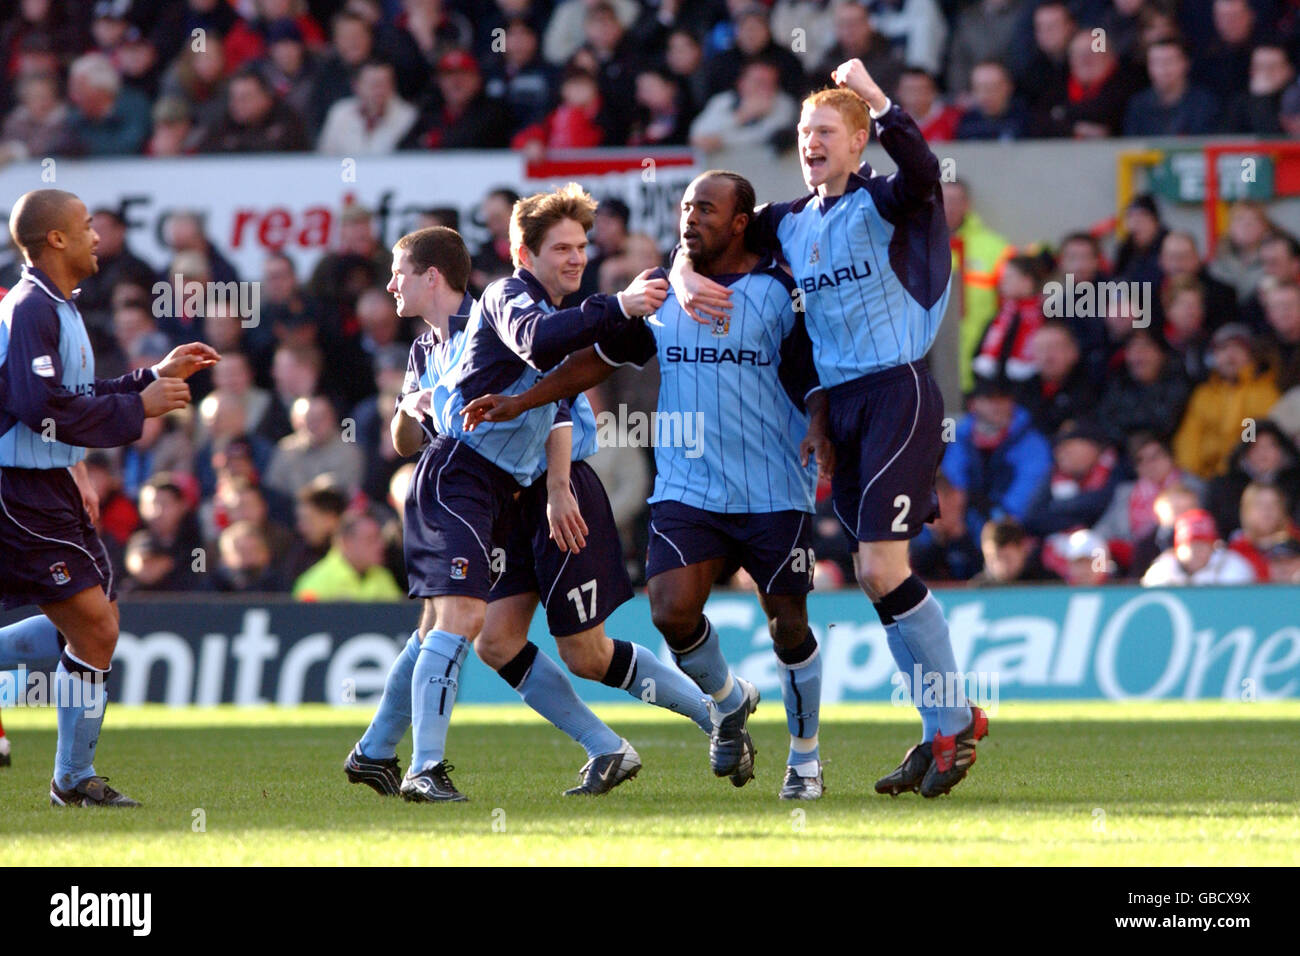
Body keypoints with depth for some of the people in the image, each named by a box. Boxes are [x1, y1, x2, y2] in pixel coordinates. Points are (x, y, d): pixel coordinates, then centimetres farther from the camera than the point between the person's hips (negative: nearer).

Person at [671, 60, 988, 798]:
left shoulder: (881, 204, -6)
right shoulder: (791, 223, 14)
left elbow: (923, 170, -29)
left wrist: (873, 96, -24)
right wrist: (686, 276, 5)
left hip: (899, 392, -8)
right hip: (840, 404, 8)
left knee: (884, 565, -15)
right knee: (874, 574, 7)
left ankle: (956, 720, -3)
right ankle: (941, 733, 16)